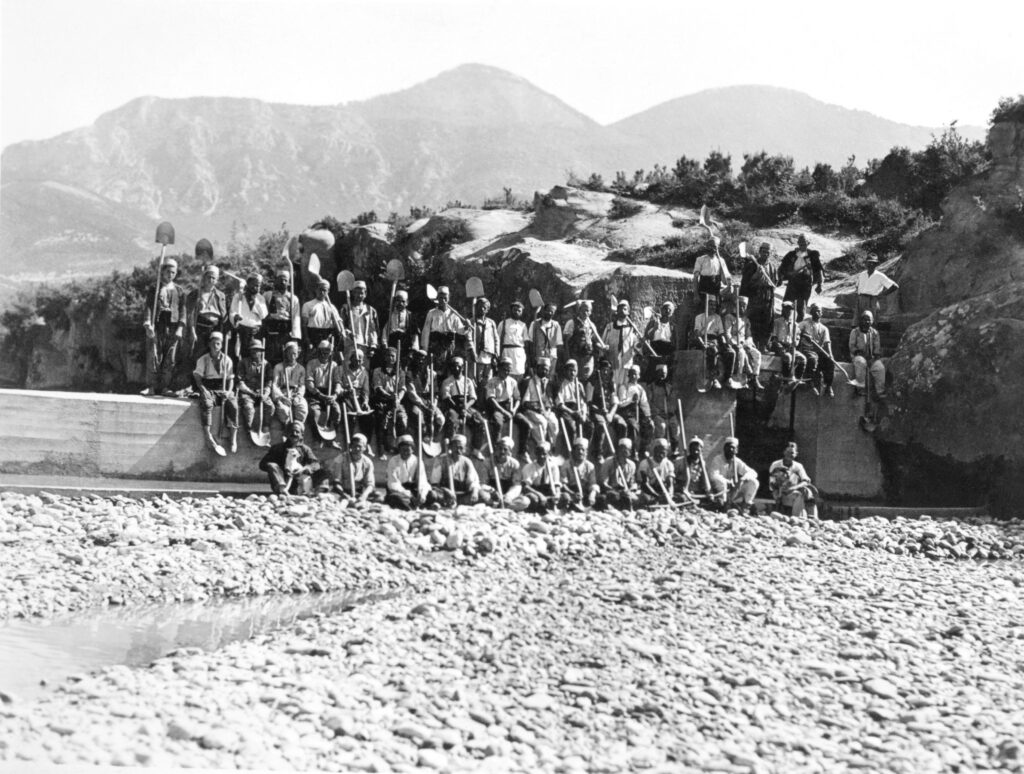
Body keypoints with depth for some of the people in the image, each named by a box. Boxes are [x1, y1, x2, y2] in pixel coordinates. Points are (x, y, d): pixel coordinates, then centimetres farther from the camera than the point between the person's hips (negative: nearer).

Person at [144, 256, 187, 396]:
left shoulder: (179, 291, 14)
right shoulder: (155, 289, 11)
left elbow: (182, 311, 8)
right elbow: (149, 307, 4)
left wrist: (180, 328, -4)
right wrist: (148, 324, -10)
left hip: (173, 328, 1)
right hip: (157, 327, -1)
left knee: (171, 359, -2)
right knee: (154, 358, -4)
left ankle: (165, 387, 2)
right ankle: (153, 387, 0)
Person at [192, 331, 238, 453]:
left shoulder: (227, 360, 9)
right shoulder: (203, 360, 6)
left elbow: (231, 379, 7)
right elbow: (197, 377, -1)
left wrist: (229, 391, -13)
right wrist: (203, 390, -19)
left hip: (223, 389, 1)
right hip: (208, 389, -1)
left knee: (233, 404, -30)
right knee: (206, 404, -35)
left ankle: (234, 439, -26)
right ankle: (209, 438, -37)